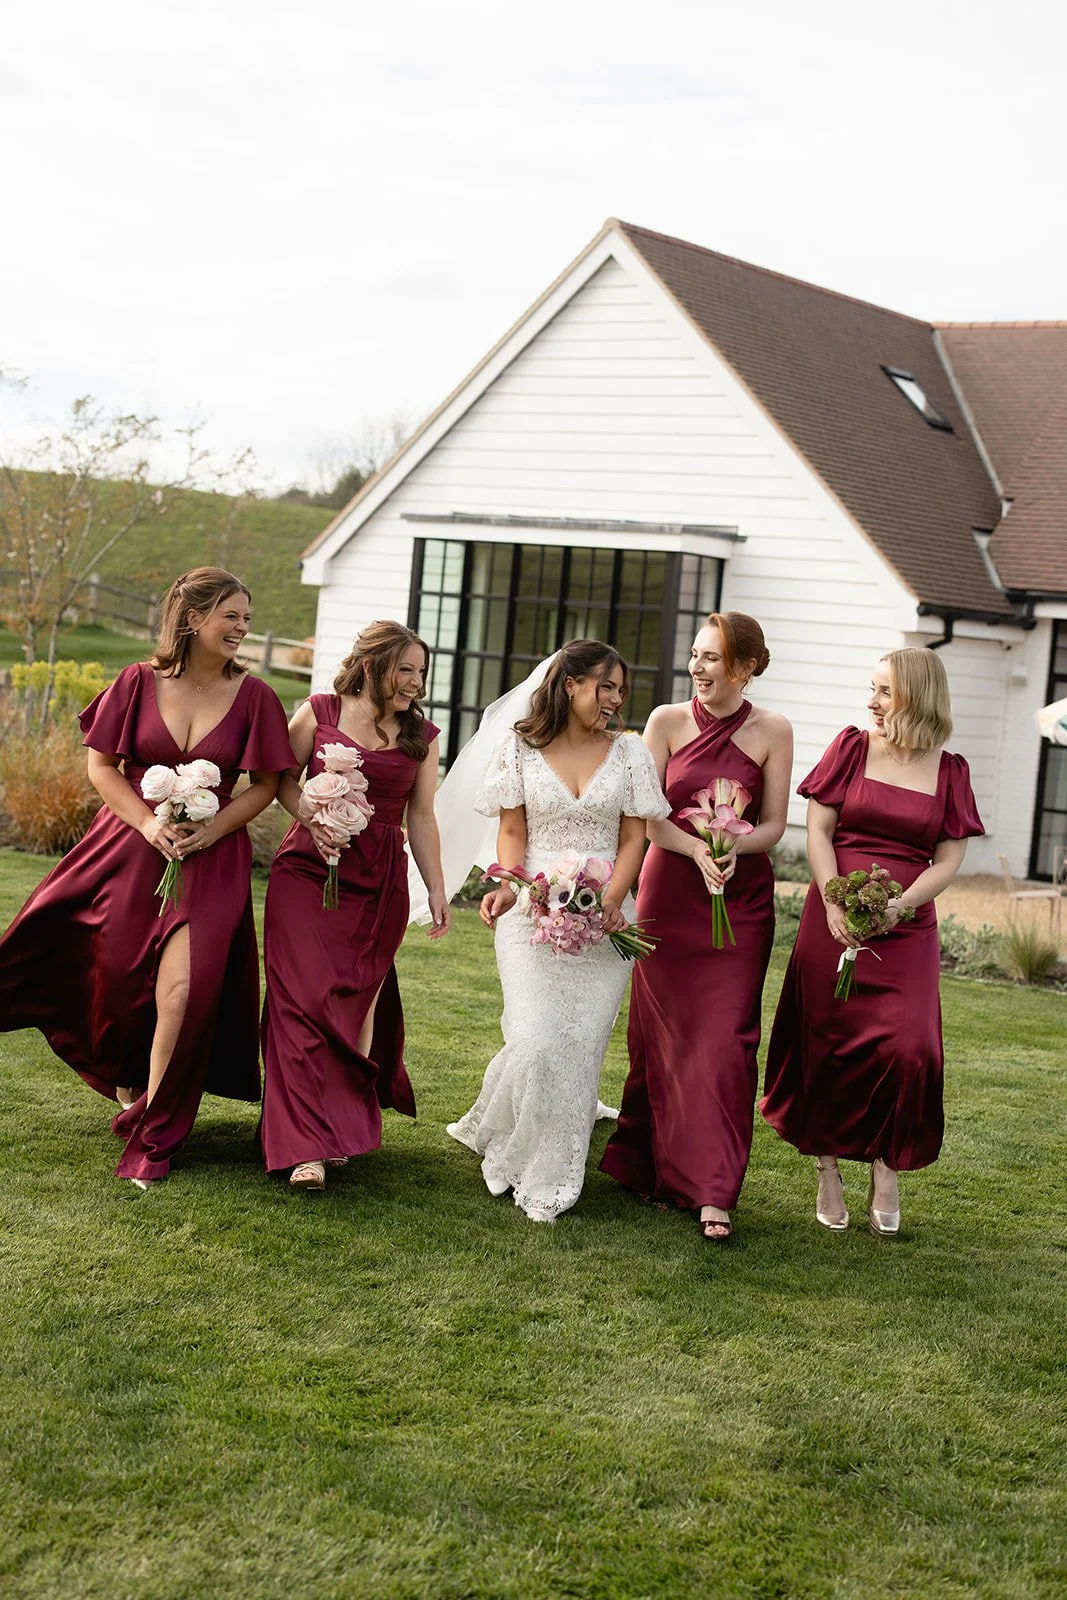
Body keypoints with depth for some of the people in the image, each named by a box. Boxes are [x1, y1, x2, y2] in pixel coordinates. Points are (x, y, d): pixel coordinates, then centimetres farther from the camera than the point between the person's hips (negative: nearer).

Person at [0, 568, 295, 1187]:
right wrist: (148, 822, -12)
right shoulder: (140, 682, -3)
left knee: (182, 986, -12)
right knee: (117, 974, 11)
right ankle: (126, 1074, 45)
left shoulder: (254, 696, -3)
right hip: (133, 845, 1)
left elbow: (265, 785, 2)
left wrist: (211, 830, -11)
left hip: (210, 858, -1)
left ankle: (152, 1132, 2)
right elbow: (102, 766, 1)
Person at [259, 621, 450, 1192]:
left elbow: (422, 817, 11)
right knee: (305, 999, -10)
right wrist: (312, 820, -9)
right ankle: (309, 1145, -9)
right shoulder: (318, 713, 2)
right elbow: (282, 777, 8)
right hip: (307, 869, -2)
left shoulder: (421, 737, 9)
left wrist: (436, 889, 7)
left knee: (355, 1004, 4)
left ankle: (344, 1124, 21)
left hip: (379, 883, 2)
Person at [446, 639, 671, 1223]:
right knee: (538, 1039, -13)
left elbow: (633, 837, 5)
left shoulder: (628, 752, 7)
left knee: (580, 1047, -1)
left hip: (603, 917, 2)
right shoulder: (521, 748, 4)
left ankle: (549, 1177, 13)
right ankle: (507, 1146, 14)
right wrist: (508, 887, -14)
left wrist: (612, 900, -10)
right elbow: (512, 832, 4)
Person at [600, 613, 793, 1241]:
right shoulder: (668, 721, 0)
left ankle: (713, 1192, -2)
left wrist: (733, 849, -19)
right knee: (661, 1033, 8)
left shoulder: (772, 732, -1)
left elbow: (773, 825, 1)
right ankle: (649, 1163, 25)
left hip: (741, 899, -1)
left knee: (725, 1040, -6)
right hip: (670, 890, 1)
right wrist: (696, 848, -20)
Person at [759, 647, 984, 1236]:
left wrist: (897, 906, -13)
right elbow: (817, 830, 1)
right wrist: (834, 904, -12)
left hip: (907, 930, 0)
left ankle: (886, 1166, 8)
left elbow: (949, 859, 2)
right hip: (835, 918, 0)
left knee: (907, 1049, -12)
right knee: (829, 1045, 2)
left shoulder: (948, 770, 5)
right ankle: (827, 1168, 17)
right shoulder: (852, 747, 4)